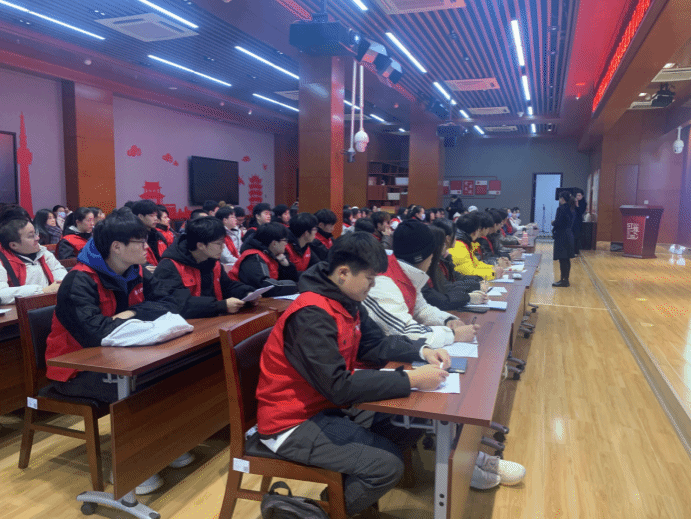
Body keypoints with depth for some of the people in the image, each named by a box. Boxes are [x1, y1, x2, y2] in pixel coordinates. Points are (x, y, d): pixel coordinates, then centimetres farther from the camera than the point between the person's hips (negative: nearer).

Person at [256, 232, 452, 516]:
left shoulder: (348, 302, 0)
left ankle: (342, 487, 15)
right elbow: (339, 386, -32)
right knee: (387, 466, -18)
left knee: (410, 428, 7)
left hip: (330, 406, 9)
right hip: (293, 424, -9)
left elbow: (375, 345, 11)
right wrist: (411, 380, -29)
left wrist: (421, 350, -5)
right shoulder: (311, 314, -28)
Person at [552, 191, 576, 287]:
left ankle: (564, 281, -4)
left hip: (561, 237, -9)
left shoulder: (561, 209, -16)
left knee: (562, 259, -6)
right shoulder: (571, 209, 12)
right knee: (566, 259, 14)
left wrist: (553, 222, 1)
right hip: (569, 235, 9)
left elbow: (558, 223, -20)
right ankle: (565, 279, 21)